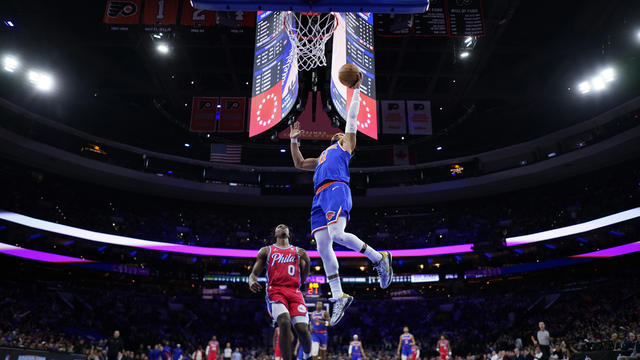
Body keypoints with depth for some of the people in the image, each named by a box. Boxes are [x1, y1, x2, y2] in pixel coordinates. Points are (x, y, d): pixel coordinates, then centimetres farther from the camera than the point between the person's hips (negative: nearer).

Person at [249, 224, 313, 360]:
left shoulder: (298, 251, 23)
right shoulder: (266, 251, 20)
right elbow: (254, 274, 13)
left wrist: (307, 262, 9)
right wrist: (251, 282, -6)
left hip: (294, 292, 2)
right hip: (275, 291, -2)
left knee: (303, 329, -14)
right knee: (284, 322, -31)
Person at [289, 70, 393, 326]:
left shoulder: (346, 145, 22)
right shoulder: (322, 158, 38)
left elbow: (352, 117, 18)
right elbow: (299, 164, 42)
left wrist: (356, 89, 19)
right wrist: (294, 141, 35)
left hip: (336, 190, -7)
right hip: (319, 198, 7)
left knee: (337, 235, -27)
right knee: (323, 247, -5)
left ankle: (378, 258, -9)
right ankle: (339, 297, -4)